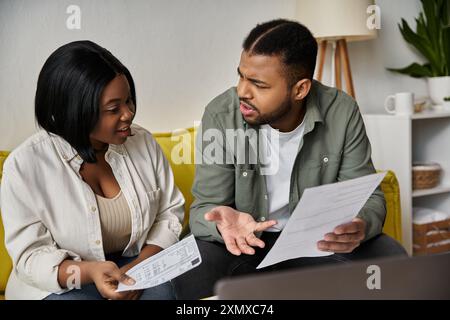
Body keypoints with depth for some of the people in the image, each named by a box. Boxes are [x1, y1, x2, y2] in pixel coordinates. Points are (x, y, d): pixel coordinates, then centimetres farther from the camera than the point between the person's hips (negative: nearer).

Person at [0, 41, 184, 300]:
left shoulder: (143, 142, -2)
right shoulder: (25, 165, -14)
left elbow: (170, 211, 6)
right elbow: (30, 255, -12)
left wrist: (143, 265, -13)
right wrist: (88, 271, -31)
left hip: (134, 266, 2)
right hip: (61, 283, -2)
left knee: (162, 290, -28)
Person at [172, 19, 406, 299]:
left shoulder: (342, 113, -15)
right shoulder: (220, 115, -18)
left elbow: (368, 196, -9)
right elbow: (205, 207, -13)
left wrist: (359, 226, -34)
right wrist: (224, 222, -39)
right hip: (245, 240, -1)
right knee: (190, 273, -32)